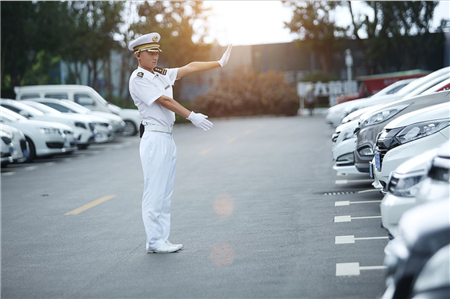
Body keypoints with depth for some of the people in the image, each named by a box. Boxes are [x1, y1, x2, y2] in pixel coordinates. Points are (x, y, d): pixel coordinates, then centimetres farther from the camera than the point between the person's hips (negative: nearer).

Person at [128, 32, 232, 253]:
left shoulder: (162, 75, 18)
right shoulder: (138, 78, -7)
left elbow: (191, 67, 19)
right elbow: (164, 100, -14)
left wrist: (219, 63, 18)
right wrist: (192, 116, -17)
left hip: (167, 139, 9)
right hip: (154, 138, -9)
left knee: (165, 193, 8)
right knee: (154, 192, -7)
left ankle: (161, 240, 11)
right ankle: (154, 241, -4)